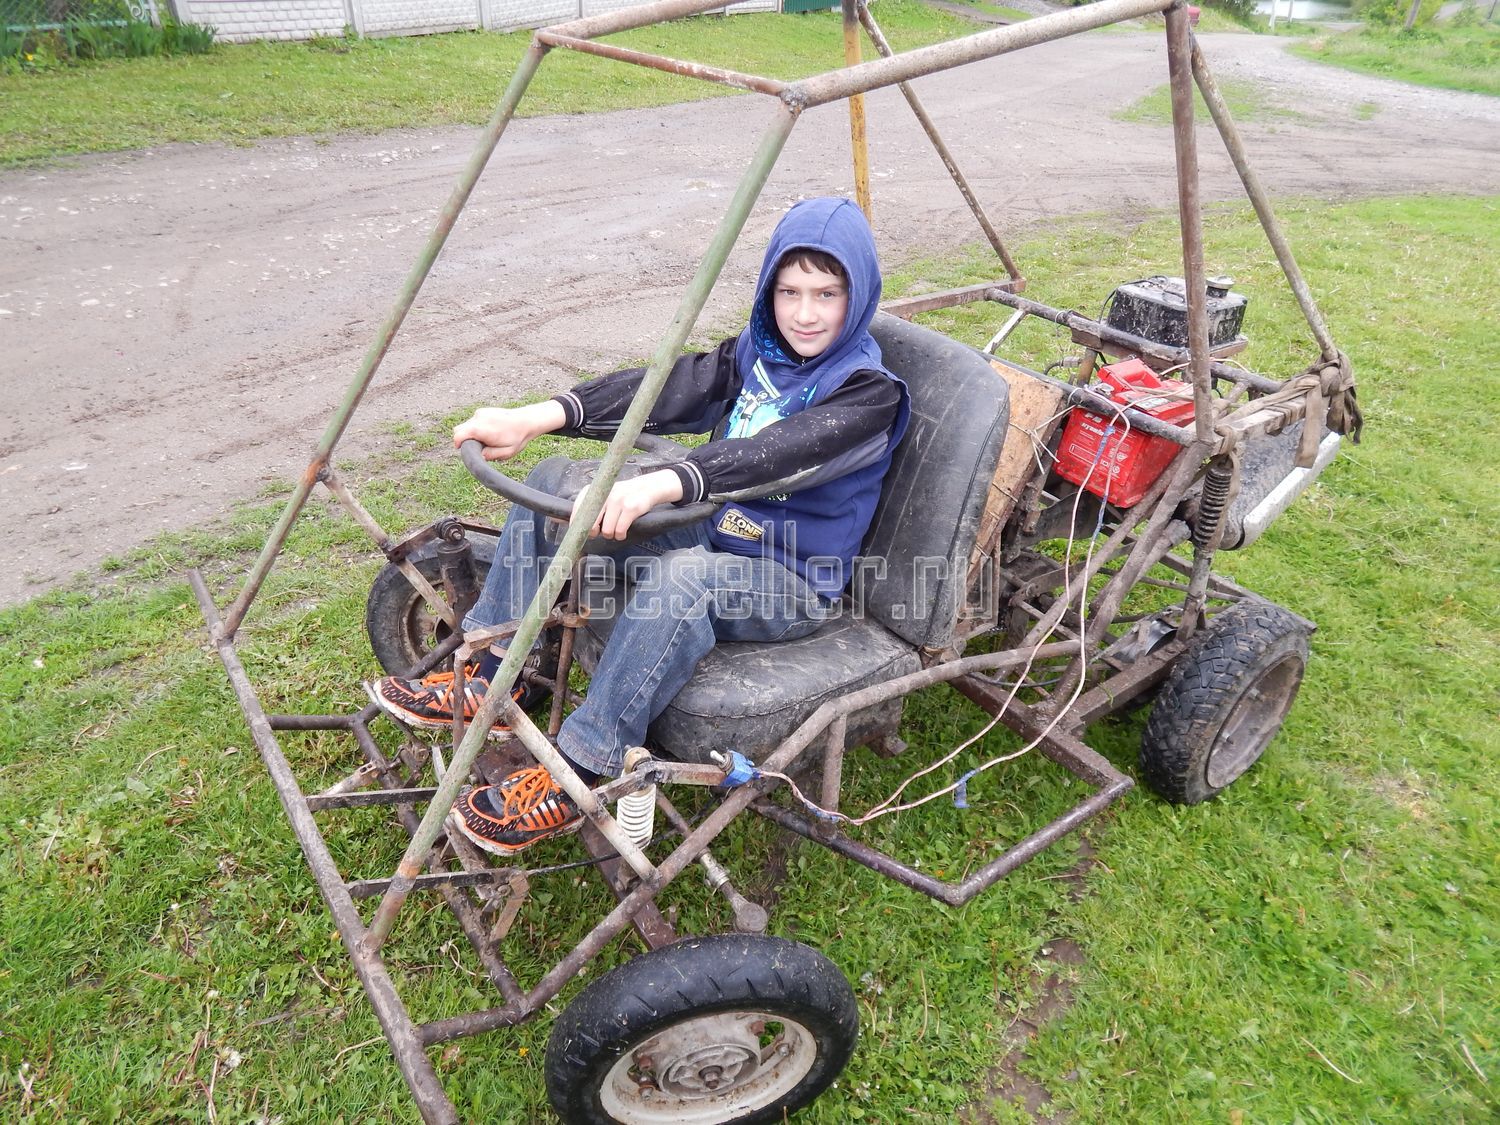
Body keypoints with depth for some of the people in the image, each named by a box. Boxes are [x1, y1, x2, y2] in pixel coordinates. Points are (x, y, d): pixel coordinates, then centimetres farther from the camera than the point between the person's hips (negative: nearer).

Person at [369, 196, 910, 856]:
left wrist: (665, 483, -49)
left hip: (793, 582, -7)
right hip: (714, 533, 7)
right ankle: (491, 679, -1)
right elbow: (672, 388, -9)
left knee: (680, 576, -40)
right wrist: (537, 418, -22)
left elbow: (779, 454, -33)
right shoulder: (758, 350, 5)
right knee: (556, 482, -1)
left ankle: (576, 778, -27)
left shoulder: (871, 391, -15)